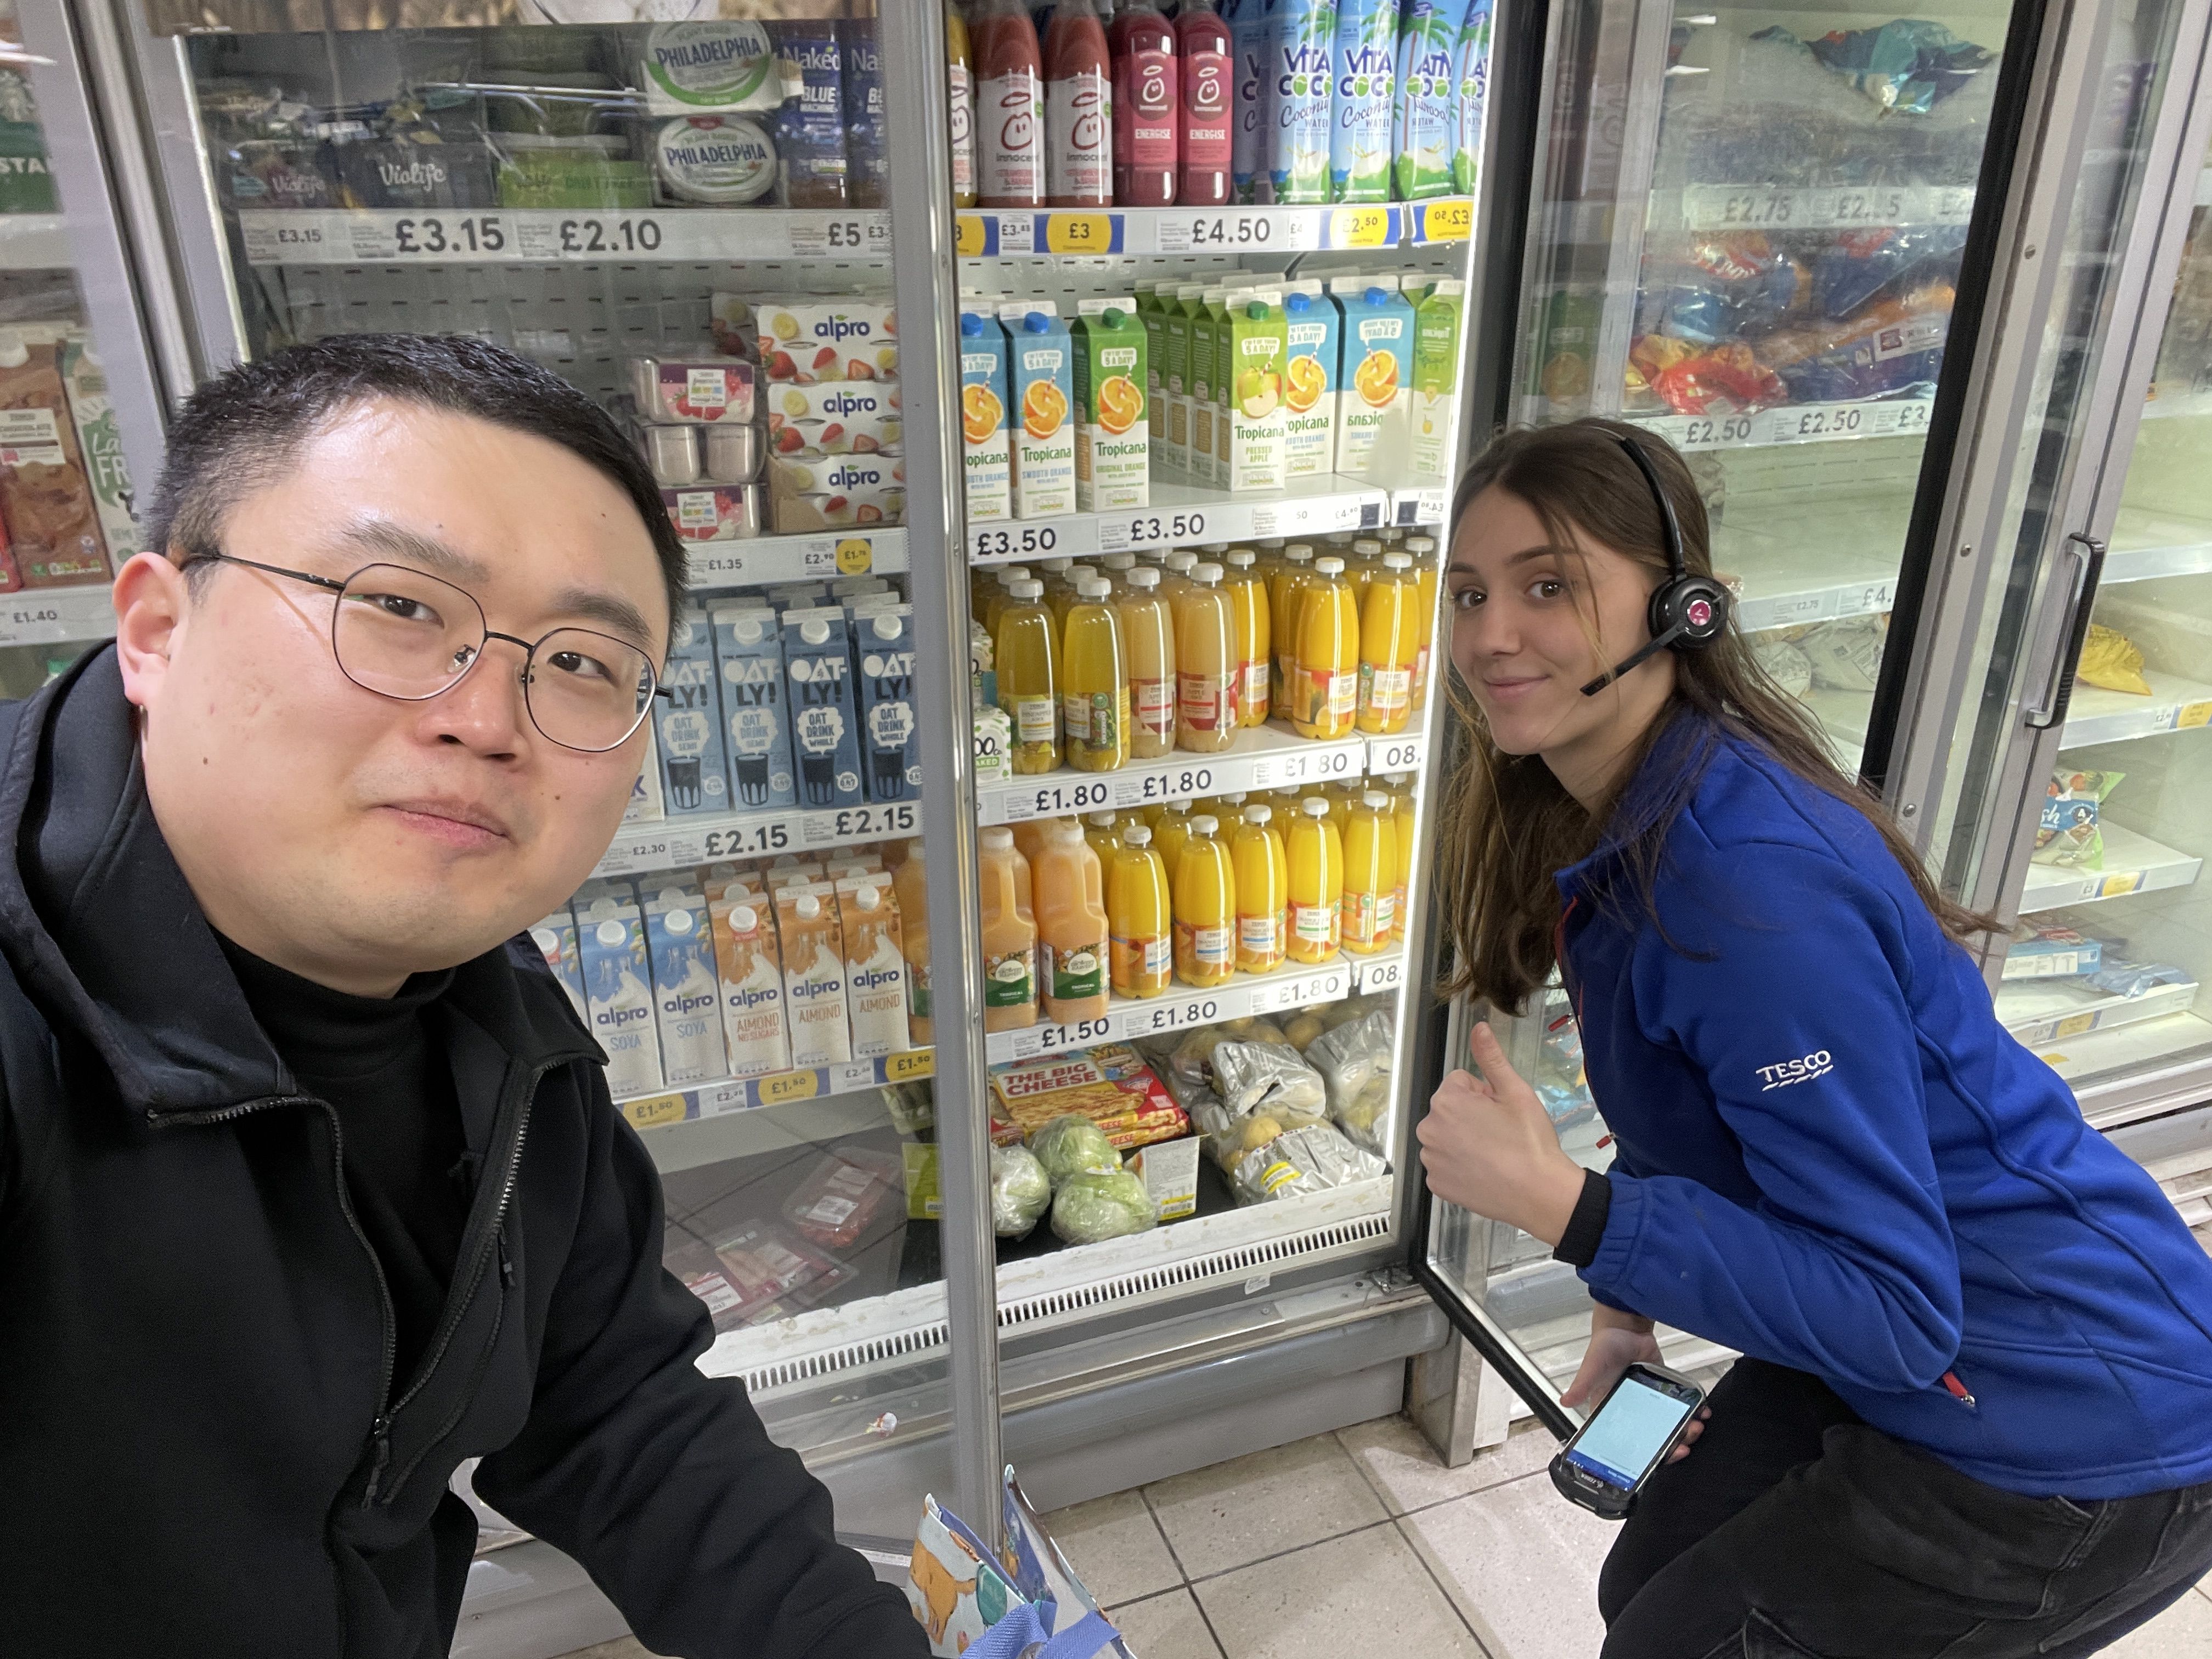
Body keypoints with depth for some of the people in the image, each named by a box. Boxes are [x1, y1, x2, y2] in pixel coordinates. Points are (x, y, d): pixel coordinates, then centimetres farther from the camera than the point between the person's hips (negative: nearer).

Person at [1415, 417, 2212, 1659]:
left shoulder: (1754, 877, -33)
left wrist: (1563, 1205, -36)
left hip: (2070, 1430, -8)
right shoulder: (1612, 824, -5)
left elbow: (1891, 1313, -29)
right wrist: (1628, 1301, 4)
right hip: (1910, 1328, 8)